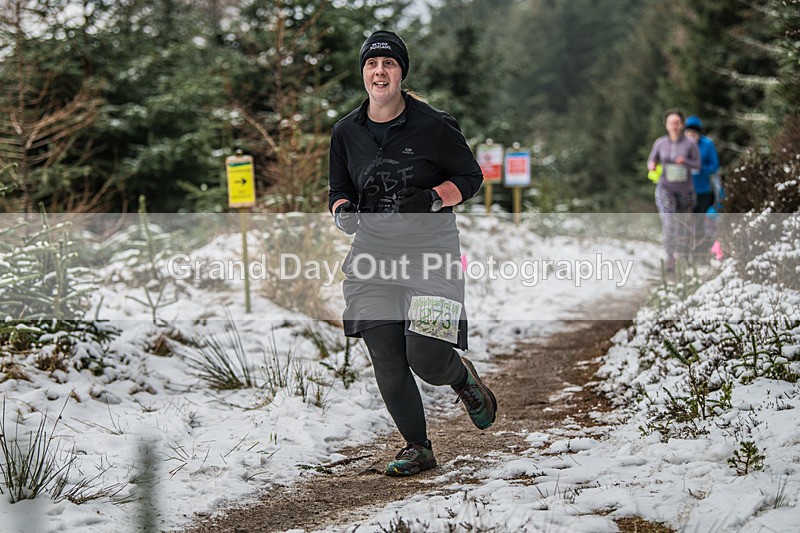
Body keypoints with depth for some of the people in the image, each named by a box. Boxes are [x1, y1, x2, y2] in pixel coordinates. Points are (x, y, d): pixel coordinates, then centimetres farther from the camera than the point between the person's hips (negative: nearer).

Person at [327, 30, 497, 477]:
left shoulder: (434, 125, -6)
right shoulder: (346, 133, 7)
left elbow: (471, 177, 1)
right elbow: (339, 189, 17)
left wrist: (433, 198, -16)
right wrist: (343, 210, -6)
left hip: (431, 246, -4)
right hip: (373, 253, 4)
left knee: (426, 359, -14)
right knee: (386, 361, -2)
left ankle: (463, 377, 24)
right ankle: (418, 447, 17)